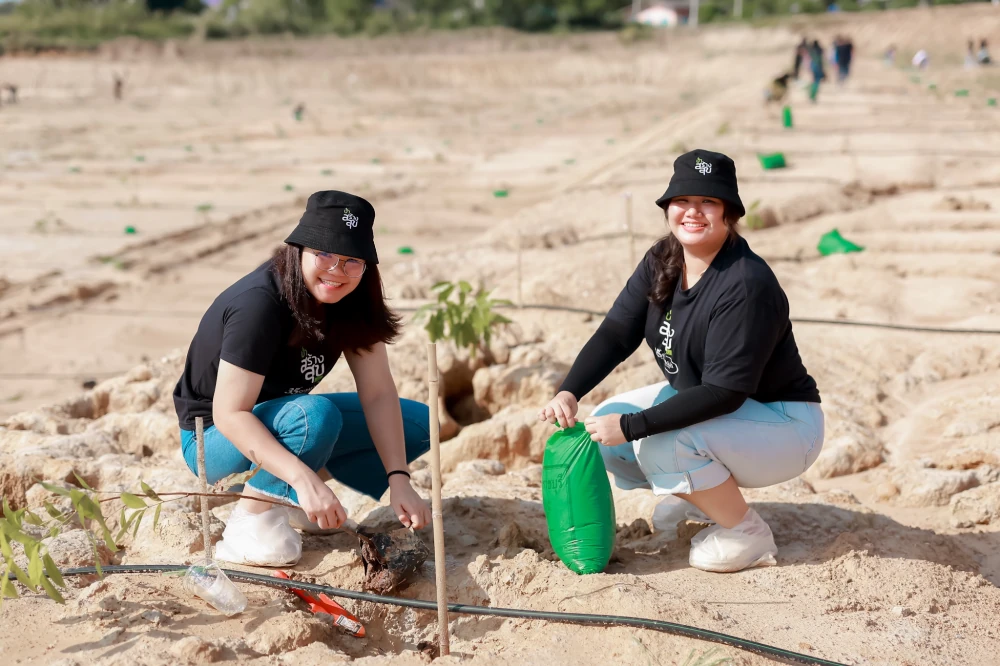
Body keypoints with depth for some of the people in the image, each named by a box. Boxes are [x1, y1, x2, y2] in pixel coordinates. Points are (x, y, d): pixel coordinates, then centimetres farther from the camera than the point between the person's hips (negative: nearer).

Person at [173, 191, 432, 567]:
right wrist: (303, 479, -44)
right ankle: (252, 517, -16)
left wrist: (398, 479, -25)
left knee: (420, 423, -3)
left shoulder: (353, 300, -10)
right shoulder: (259, 305, -31)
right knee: (315, 415, -38)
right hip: (215, 438, -8)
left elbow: (378, 394, -13)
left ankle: (288, 499, 4)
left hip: (282, 424, 8)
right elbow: (230, 414, -34)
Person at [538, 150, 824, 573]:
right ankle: (700, 497, 13)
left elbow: (725, 392, -32)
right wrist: (569, 392, -25)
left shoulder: (746, 284, -29)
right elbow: (616, 333, -7)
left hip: (783, 423, -8)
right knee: (603, 428, -4)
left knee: (660, 444, -30)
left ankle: (748, 536, -7)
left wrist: (632, 426, -35)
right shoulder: (662, 262, -4)